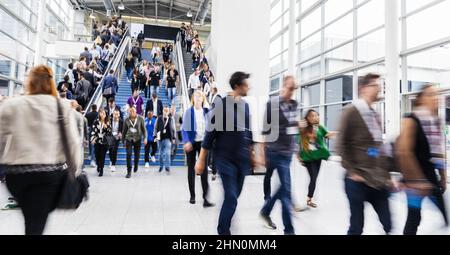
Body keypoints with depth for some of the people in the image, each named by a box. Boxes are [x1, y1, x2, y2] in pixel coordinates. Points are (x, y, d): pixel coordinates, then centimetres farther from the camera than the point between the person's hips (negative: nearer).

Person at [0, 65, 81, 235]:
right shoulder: (63, 107, -4)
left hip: (15, 172, 2)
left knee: (32, 217, 25)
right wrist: (76, 171, 3)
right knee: (36, 224, 6)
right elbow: (73, 142, -6)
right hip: (49, 172, -1)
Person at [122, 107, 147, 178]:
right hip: (129, 139, 0)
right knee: (129, 155, -10)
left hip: (138, 139, 0)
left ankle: (136, 166, 40)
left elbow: (144, 129, -1)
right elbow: (124, 131, 11)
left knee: (137, 154, 8)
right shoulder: (127, 120, 1)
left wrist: (145, 138, -11)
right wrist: (123, 140, 14)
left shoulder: (140, 118, -3)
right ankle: (129, 172, -3)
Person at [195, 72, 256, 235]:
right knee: (231, 198, -8)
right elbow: (210, 133, -10)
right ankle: (223, 231, 10)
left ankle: (224, 228, 34)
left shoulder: (246, 106, 7)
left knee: (234, 197, 14)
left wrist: (251, 154, 17)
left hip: (242, 159, 6)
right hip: (225, 158, -6)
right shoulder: (221, 105, -11)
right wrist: (201, 160, -8)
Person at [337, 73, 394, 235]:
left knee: (388, 225, 9)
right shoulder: (351, 112, -8)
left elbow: (380, 148, 17)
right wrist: (352, 172, -14)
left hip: (378, 180, 7)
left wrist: (386, 175, 14)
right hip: (358, 181, -7)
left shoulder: (375, 115, 14)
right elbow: (342, 145, -11)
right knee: (357, 227, 5)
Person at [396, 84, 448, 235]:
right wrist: (416, 180, -18)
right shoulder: (411, 120, -13)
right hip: (416, 178, -7)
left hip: (431, 177, 7)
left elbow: (439, 151, 17)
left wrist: (443, 177, 16)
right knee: (414, 217, 2)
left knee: (446, 214, 9)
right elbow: (404, 152, -19)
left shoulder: (435, 121, 10)